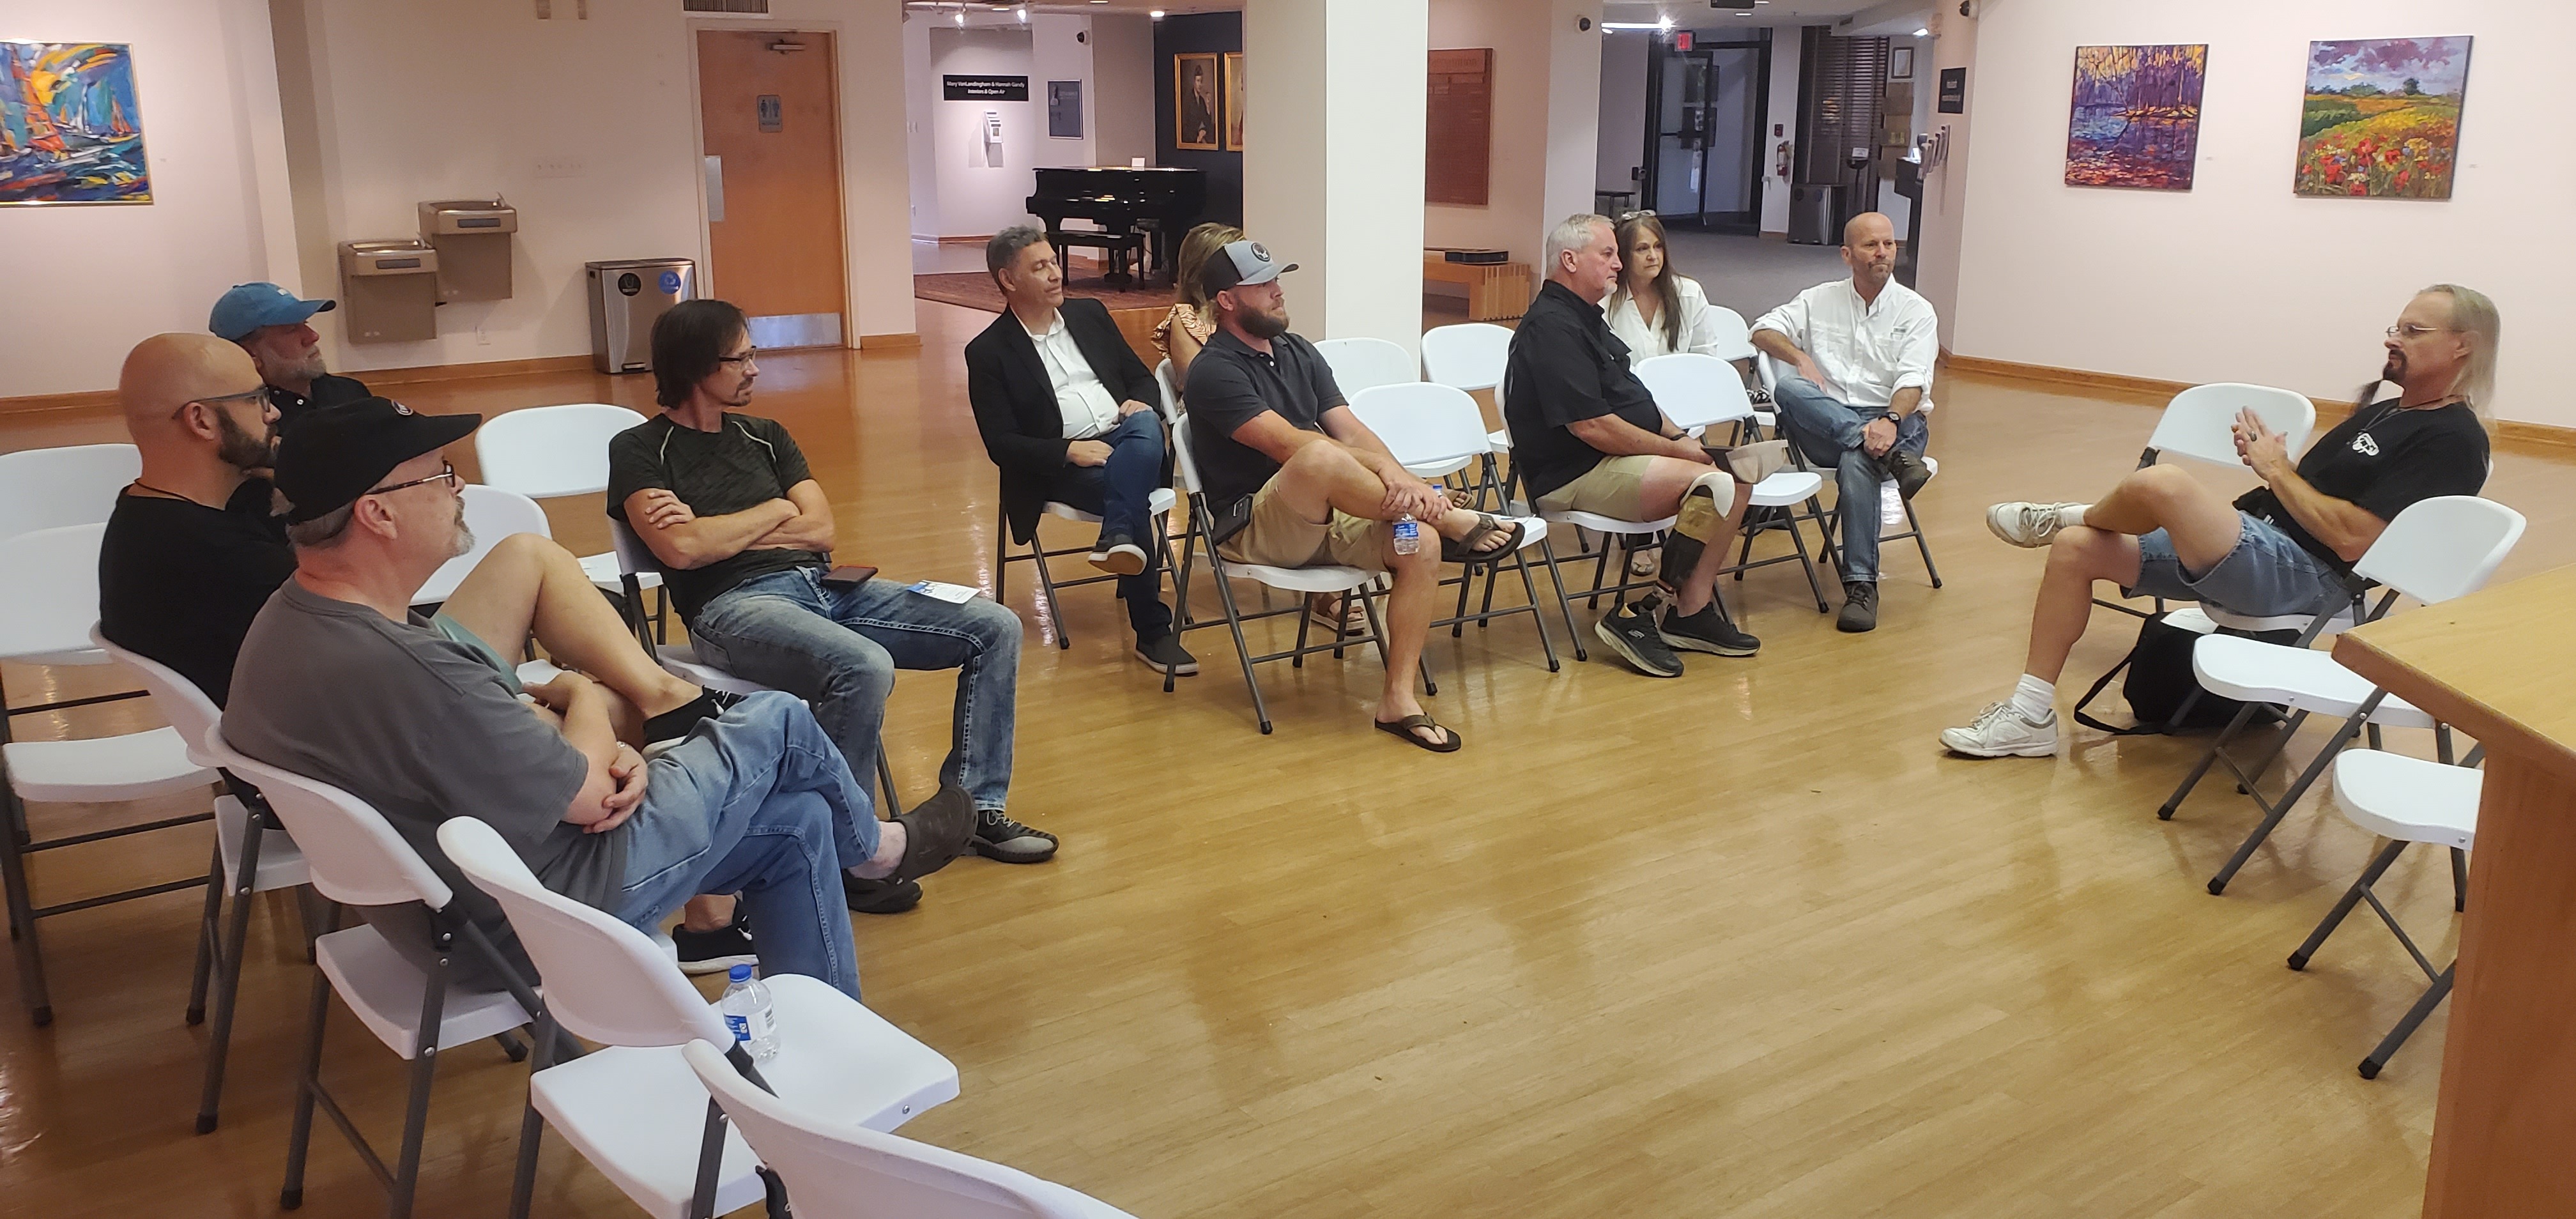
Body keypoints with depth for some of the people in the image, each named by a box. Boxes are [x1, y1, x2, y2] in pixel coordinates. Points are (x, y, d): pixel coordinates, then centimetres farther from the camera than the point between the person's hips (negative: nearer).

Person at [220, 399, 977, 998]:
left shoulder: (295, 616, -2)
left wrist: (608, 754, -8)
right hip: (538, 916, -9)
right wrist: (588, 700, -2)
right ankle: (874, 848, 35)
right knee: (778, 725, 4)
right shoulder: (394, 667, -35)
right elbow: (584, 796, -23)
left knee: (797, 823, 14)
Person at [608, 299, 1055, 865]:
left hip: (823, 586, 7)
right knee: (865, 667, -38)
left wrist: (720, 531, -1)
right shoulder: (639, 450, 5)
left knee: (995, 628, -7)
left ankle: (974, 808, -1)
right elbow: (683, 549, -12)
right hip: (734, 604, -7)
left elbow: (822, 531, 11)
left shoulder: (765, 435, 22)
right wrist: (776, 511, 2)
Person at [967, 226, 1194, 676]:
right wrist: (1069, 451, -20)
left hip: (1126, 441, 4)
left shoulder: (1090, 314, 16)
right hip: (1062, 467, -4)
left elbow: (1142, 377, 20)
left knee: (1146, 425, -33)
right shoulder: (988, 352, 1)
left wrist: (1140, 404, -5)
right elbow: (1001, 444, -6)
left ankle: (1118, 538, -42)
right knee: (1139, 504, -31)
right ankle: (1153, 631, -23)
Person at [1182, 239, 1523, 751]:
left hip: (1327, 517, 7)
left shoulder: (1299, 353, 13)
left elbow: (1351, 429, 2)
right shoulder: (1215, 370, -10)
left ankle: (1398, 699, -14)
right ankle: (1453, 521, -20)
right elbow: (1289, 445, -23)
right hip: (1253, 530, -7)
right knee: (1319, 457, -37)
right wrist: (1385, 469, -28)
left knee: (1420, 546, -19)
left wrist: (1397, 476, -18)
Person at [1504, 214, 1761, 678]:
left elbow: (1634, 399, 25)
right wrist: (1674, 449, -14)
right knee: (1715, 484, -22)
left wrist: (1678, 436, 6)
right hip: (1574, 476, -11)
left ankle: (1694, 612, -1)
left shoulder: (1586, 318, 18)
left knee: (1737, 479, 0)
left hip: (1612, 460, 11)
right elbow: (1591, 426, -23)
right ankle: (1640, 617, -15)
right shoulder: (1553, 327, -16)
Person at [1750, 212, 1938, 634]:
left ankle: (1861, 585, -33)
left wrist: (1890, 421, -30)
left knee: (1856, 463, -38)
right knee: (1787, 389, -30)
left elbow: (1913, 381, -8)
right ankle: (1890, 457, -39)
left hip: (1895, 420, -3)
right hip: (1824, 427, 3)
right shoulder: (1819, 300, 16)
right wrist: (1800, 357, -15)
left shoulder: (1915, 310, 6)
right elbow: (1764, 330, 6)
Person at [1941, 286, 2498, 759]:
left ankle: (2064, 516, 4)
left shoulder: (2452, 440, -8)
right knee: (2076, 549, -3)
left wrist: (2277, 470, -8)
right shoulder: (2384, 410, 22)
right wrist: (2268, 458, 1)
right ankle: (2030, 716, 0)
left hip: (2301, 576, -10)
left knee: (2162, 482, -33)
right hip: (2249, 543, 10)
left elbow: (2351, 538, -19)